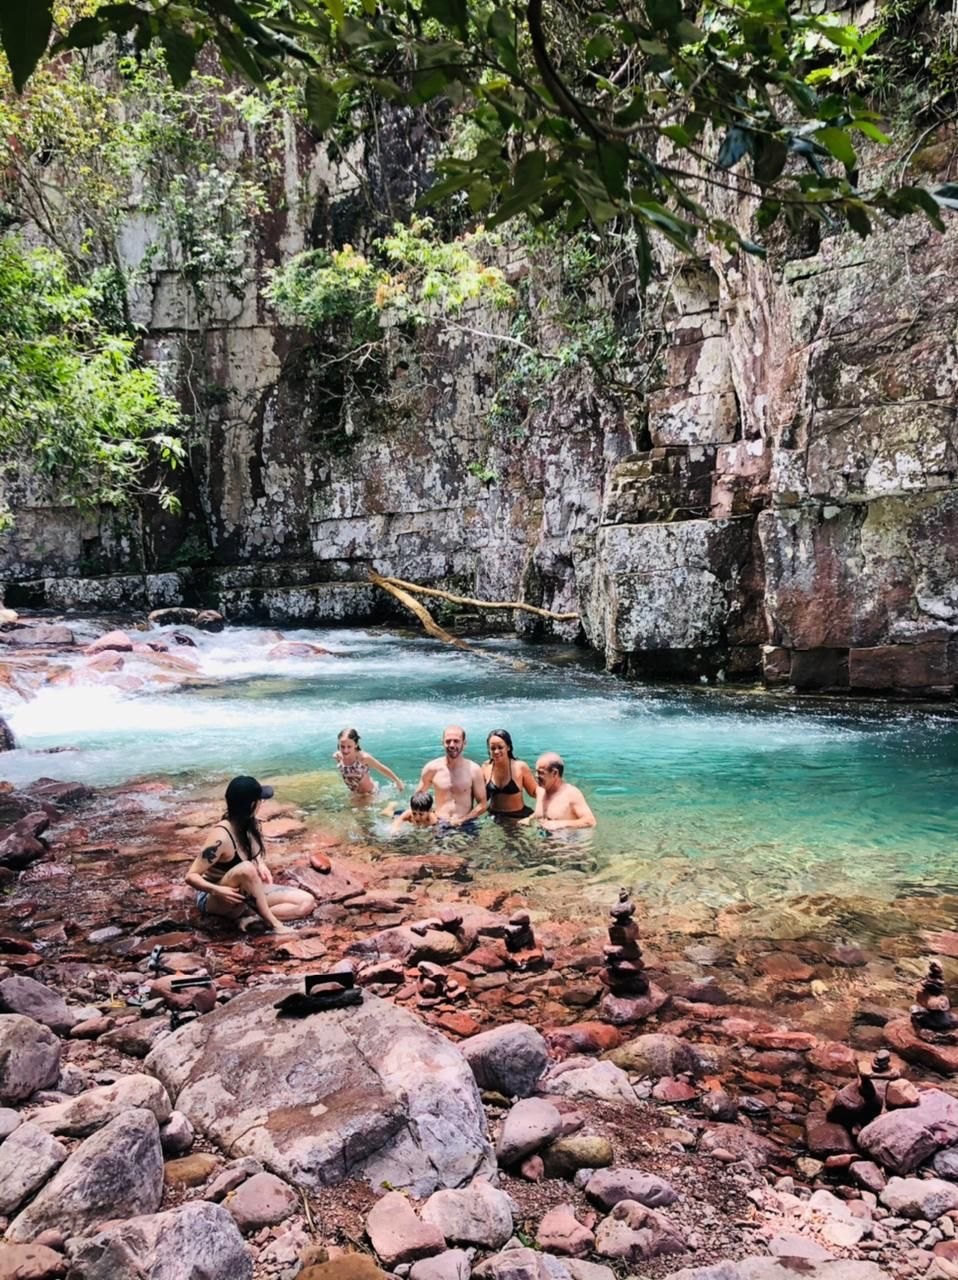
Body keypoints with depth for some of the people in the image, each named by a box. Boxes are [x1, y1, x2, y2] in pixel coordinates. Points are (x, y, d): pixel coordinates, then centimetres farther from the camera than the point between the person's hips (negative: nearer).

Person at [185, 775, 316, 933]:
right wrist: (218, 890, -41)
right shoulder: (221, 837, -27)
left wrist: (261, 865, -7)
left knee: (307, 902, -8)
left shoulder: (249, 826, -5)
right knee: (246, 869, -40)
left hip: (246, 892, 7)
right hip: (214, 900, -7)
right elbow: (191, 876, -24)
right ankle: (273, 923, -28)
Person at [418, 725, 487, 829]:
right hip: (439, 824, 1)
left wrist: (461, 820, -8)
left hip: (466, 825, -1)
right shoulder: (432, 768, 2)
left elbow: (482, 804, 3)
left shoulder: (474, 770, -1)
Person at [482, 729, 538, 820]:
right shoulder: (486, 768, -1)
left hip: (518, 817, -2)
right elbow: (483, 797, 9)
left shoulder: (520, 767, -9)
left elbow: (534, 793, 0)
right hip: (494, 817, 2)